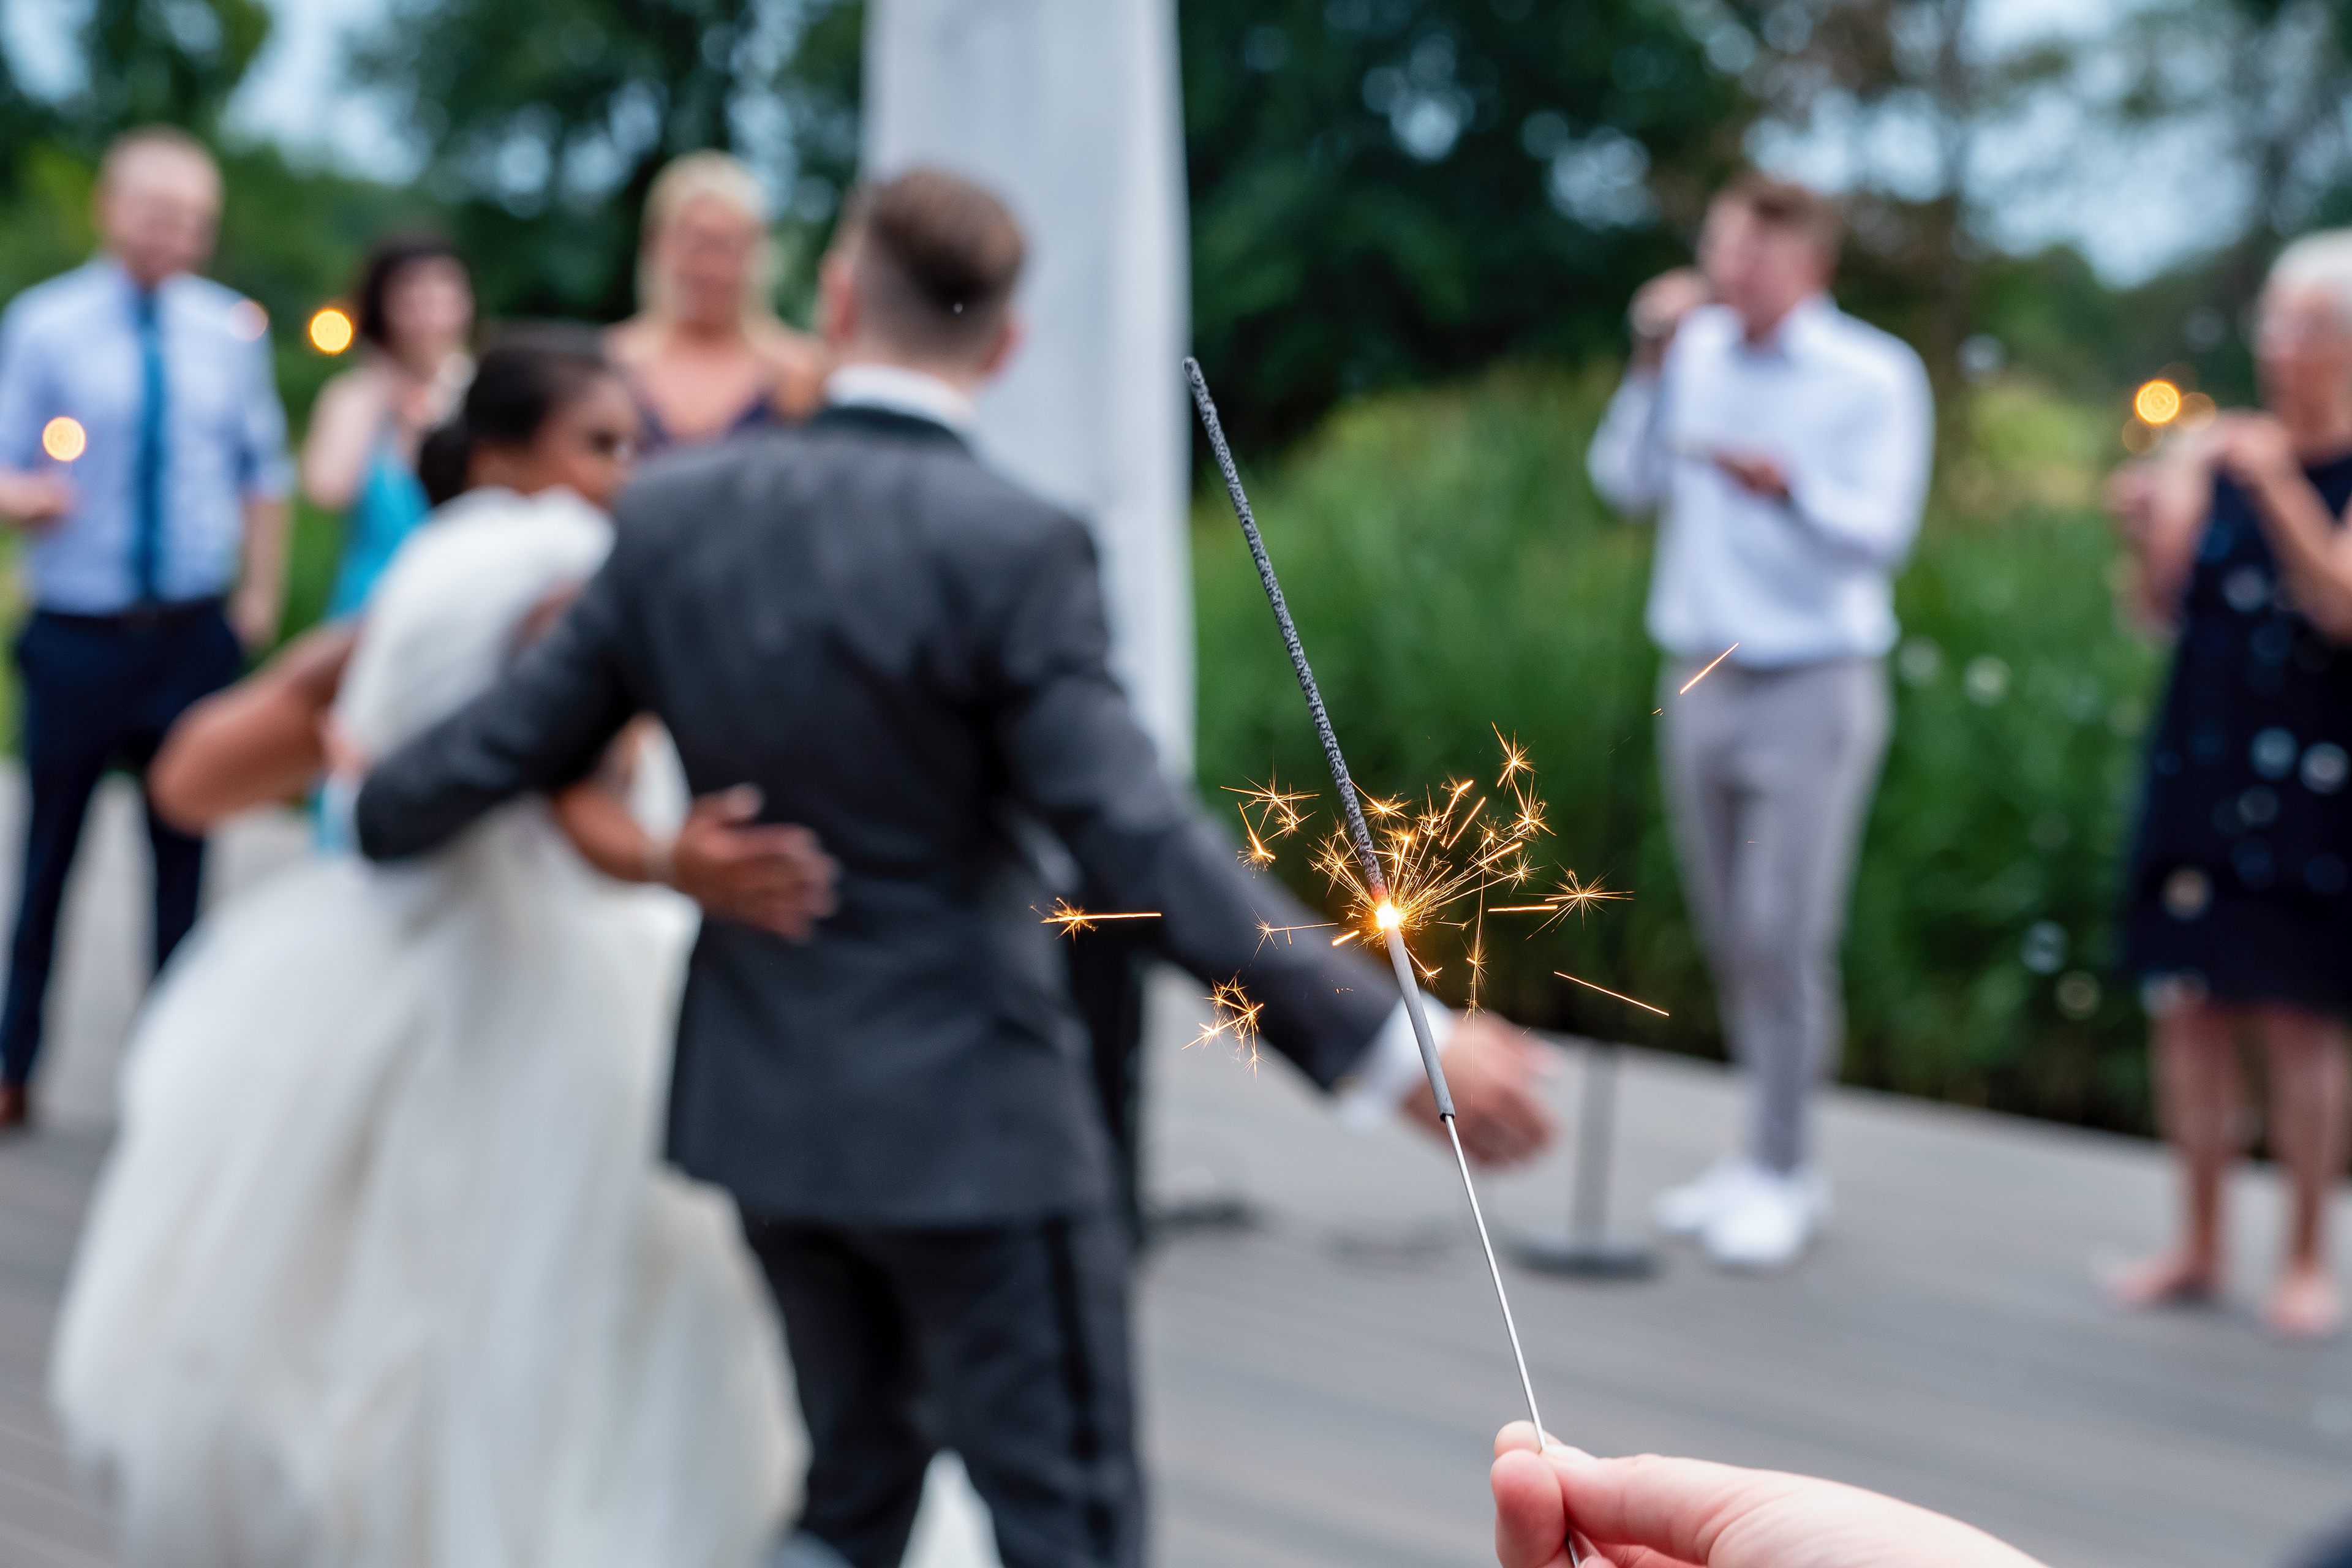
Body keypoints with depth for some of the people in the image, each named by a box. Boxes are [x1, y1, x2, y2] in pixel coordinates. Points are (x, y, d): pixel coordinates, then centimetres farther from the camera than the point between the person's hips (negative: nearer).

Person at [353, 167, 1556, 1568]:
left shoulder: (676, 516, -2)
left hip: (763, 1108, 6)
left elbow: (502, 747, 6)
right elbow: (1143, 847, -24)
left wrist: (367, 810, 27)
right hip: (969, 1122, -6)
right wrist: (1388, 1042, -23)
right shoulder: (1013, 546, -18)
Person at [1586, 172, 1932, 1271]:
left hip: (1811, 688, -5)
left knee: (1782, 939, -8)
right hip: (1700, 677, 5)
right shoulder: (1699, 351, 8)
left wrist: (1788, 486, -29)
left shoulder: (1874, 378, -5)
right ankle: (1771, 1159, 21)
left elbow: (1882, 533, -13)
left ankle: (1780, 1174, 3)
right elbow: (1625, 483, 4)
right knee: (1730, 939, 10)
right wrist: (1654, 367, -4)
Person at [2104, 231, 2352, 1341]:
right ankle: (2198, 1246, 19)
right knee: (2188, 1007, 7)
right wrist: (2149, 531, -14)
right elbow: (2165, 609, 5)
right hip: (2198, 774, 4)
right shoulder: (2213, 450, 7)